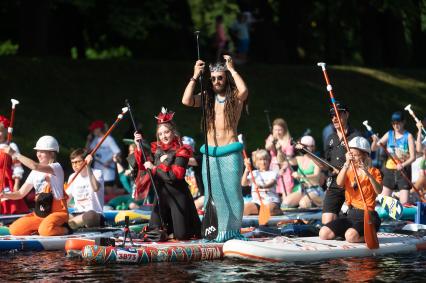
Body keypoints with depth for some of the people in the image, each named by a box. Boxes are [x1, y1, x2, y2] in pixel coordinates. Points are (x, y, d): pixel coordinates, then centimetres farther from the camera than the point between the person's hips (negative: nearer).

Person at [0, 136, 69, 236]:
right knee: (14, 229, -10)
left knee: (45, 230, -36)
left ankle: (64, 229, -5)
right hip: (39, 214, 6)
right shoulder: (35, 172, 14)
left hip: (57, 212, -6)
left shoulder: (56, 167, -9)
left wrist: (15, 154, -24)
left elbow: (35, 166, -28)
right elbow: (21, 193, 11)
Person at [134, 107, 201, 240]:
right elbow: (142, 166, 10)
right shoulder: (156, 149, 7)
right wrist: (139, 147, -1)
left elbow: (175, 175, -19)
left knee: (181, 235, -5)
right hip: (160, 195, 5)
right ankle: (169, 226, 34)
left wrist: (154, 168, -16)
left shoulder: (181, 151, -10)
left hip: (177, 195, -5)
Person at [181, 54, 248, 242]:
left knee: (232, 191, -3)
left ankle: (233, 230, 3)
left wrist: (231, 69, -12)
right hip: (210, 153, 3)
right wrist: (195, 77, -6)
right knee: (212, 193, 3)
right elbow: (186, 101, -5)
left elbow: (244, 90, -22)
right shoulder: (207, 98, 11)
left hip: (230, 152, -3)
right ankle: (215, 231, 9)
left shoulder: (235, 97, 2)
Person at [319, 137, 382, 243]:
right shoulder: (348, 171, 12)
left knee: (351, 236, -33)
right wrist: (347, 164, -24)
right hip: (351, 215, 5)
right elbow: (339, 183, -12)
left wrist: (368, 174, -34)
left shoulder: (374, 172, -1)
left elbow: (379, 191, -20)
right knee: (324, 233, -11)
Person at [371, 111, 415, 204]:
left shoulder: (408, 136, -4)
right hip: (389, 170, 3)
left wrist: (403, 165, -27)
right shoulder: (389, 134, 6)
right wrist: (375, 141, -16)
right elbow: (373, 148, 6)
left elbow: (413, 157, -9)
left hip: (403, 171, -3)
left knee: (404, 202, -8)